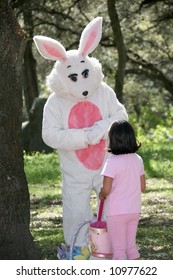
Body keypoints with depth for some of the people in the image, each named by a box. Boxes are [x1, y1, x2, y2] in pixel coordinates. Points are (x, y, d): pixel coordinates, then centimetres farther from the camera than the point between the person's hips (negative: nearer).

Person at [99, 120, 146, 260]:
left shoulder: (112, 161, -18)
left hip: (116, 212, -6)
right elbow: (143, 187, 6)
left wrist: (101, 195, 1)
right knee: (131, 245, 18)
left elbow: (106, 190, -20)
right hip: (135, 210, 6)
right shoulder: (138, 160, 0)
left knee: (118, 249, 3)